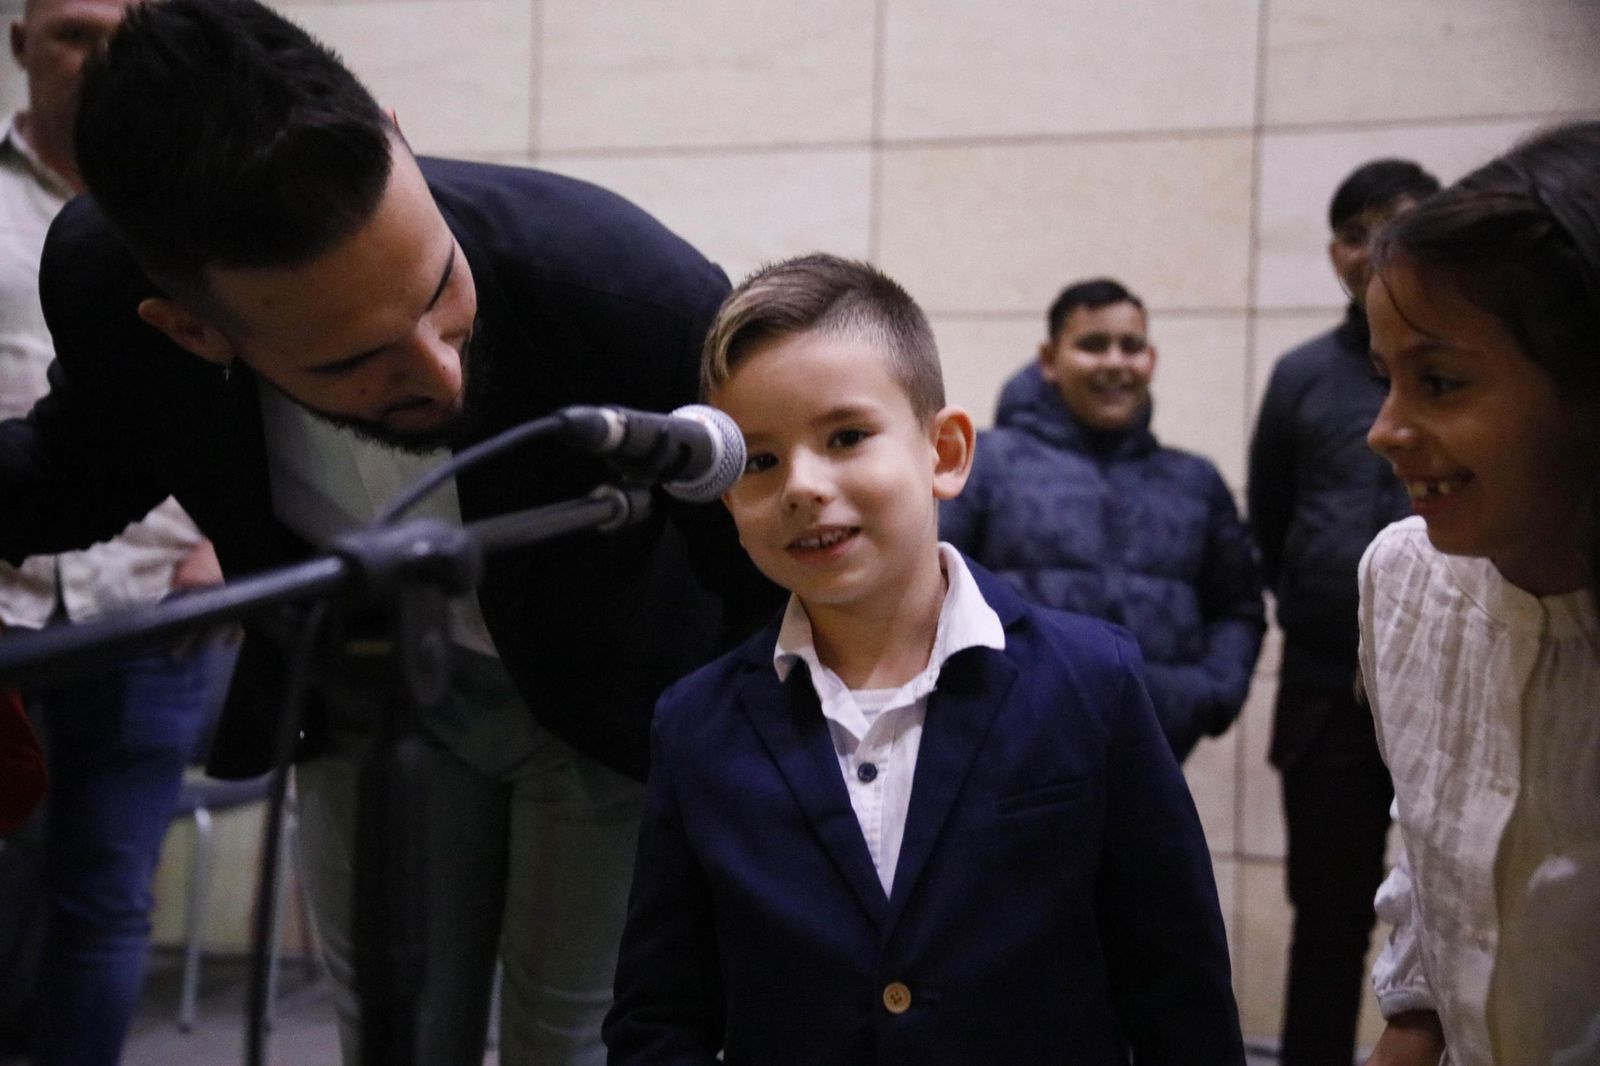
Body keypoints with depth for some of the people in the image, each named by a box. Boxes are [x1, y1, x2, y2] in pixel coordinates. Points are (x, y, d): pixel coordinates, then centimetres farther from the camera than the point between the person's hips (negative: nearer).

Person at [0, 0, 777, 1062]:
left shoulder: (640, 291, -38)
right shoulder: (109, 282, -27)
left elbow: (772, 577, -20)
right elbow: (85, 459, -1)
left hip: (610, 704, -2)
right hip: (372, 689, 3)